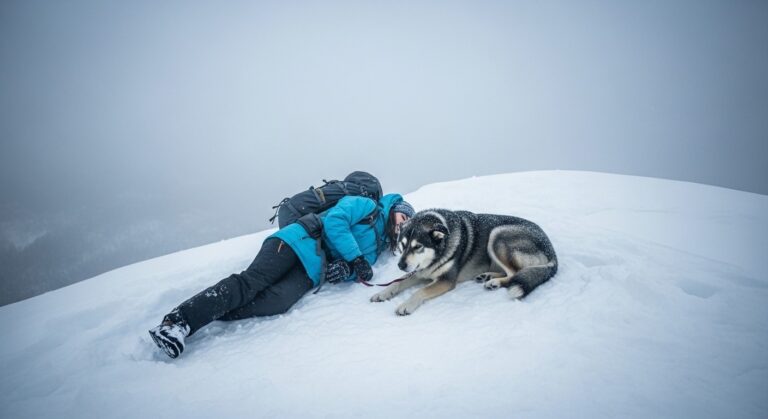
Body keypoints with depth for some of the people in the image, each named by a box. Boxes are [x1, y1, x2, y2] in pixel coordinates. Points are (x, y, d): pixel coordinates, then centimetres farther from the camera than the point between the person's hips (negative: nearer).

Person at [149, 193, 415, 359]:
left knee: (276, 302, -26)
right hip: (299, 241, -4)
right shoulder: (367, 206, 8)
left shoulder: (377, 245, 26)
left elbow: (361, 270, 14)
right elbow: (335, 220, -8)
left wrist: (345, 270, -10)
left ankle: (199, 318, -28)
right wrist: (355, 257, -13)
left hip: (313, 269, 5)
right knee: (251, 281, -26)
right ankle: (177, 319, -26)